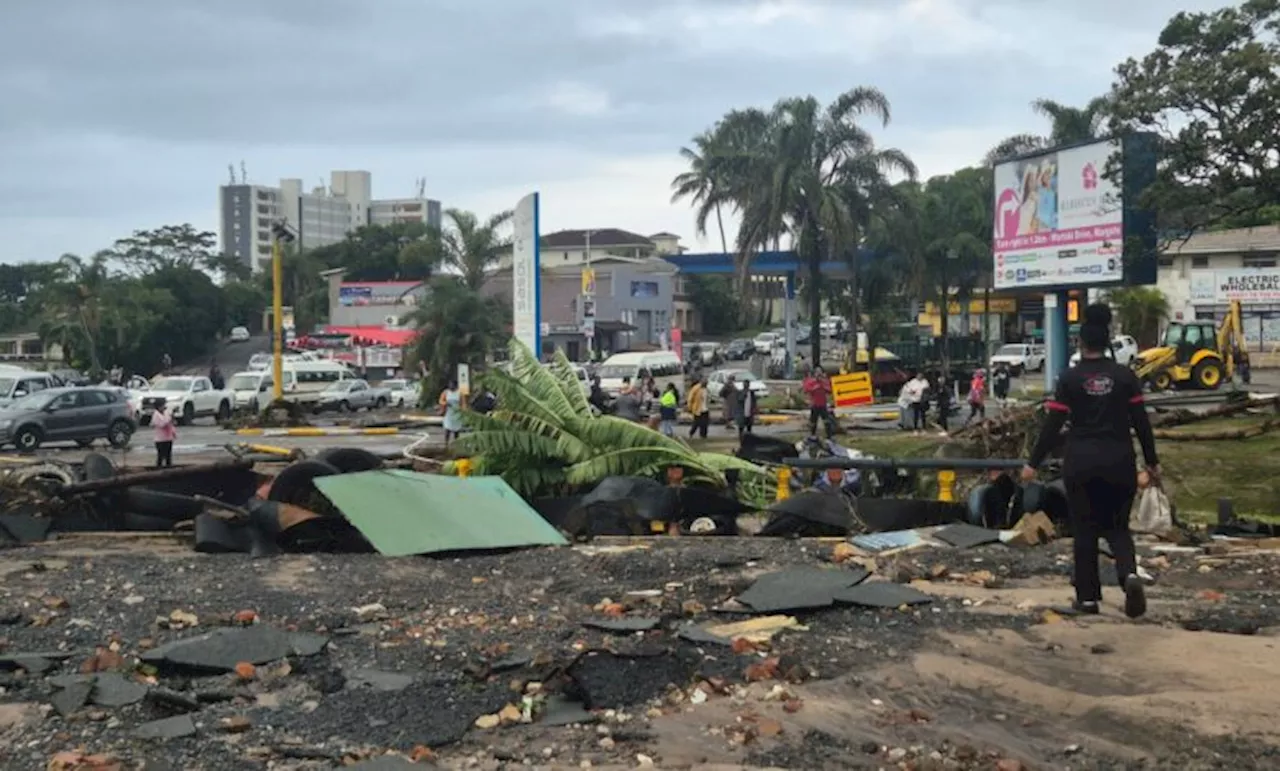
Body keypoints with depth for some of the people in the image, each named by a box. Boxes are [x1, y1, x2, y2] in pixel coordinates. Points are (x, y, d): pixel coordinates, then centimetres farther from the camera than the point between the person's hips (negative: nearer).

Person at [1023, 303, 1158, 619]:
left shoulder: (1069, 378, -5)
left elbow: (1053, 424, -6)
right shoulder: (1125, 375, 0)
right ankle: (1129, 573, -15)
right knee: (1117, 526, 14)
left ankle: (1088, 597, 12)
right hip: (1119, 461, 1)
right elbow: (1141, 422, 1)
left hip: (1080, 462, -1)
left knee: (1085, 530, 10)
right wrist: (1151, 461, 10)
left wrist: (1033, 463, 1)